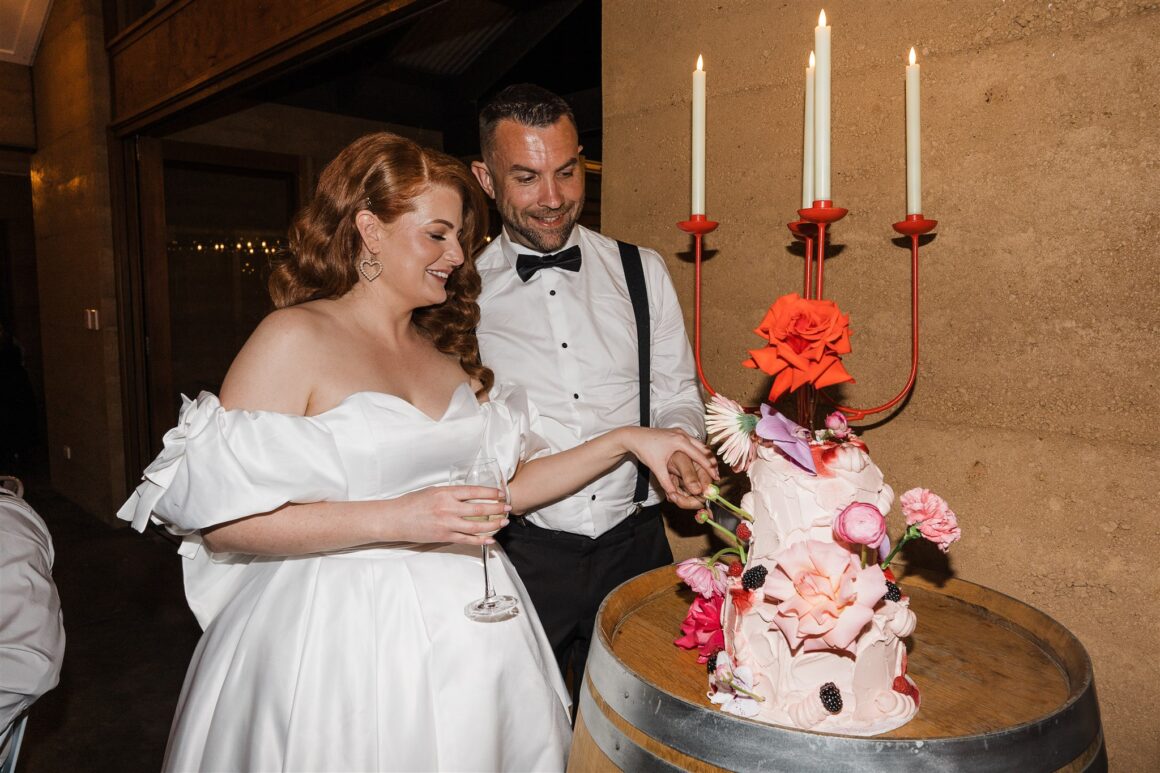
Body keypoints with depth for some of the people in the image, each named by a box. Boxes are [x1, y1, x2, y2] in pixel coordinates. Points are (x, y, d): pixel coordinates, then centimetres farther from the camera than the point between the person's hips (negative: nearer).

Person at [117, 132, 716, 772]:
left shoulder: (445, 353, 9)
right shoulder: (295, 338, -10)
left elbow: (503, 485, 9)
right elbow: (219, 518, -15)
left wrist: (624, 442, 3)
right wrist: (392, 520, -22)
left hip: (466, 631, 6)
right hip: (345, 638, -5)